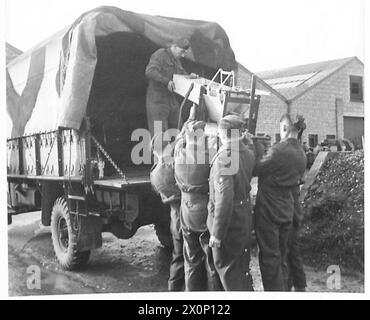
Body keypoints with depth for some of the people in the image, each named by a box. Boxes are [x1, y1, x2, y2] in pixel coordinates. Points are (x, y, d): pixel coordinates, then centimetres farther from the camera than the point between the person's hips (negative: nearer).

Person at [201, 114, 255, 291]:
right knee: (241, 268, 22)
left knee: (229, 271, 7)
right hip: (244, 219, 8)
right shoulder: (248, 154, 0)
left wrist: (217, 234, -23)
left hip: (228, 223, -8)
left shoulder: (224, 158, -24)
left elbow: (224, 198, -29)